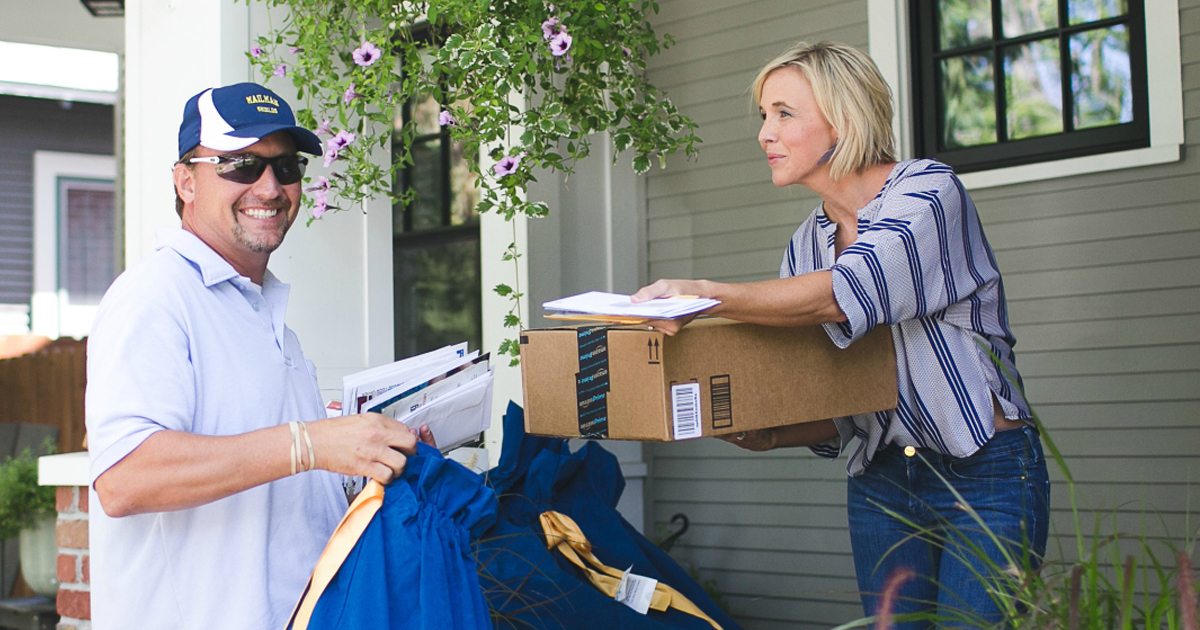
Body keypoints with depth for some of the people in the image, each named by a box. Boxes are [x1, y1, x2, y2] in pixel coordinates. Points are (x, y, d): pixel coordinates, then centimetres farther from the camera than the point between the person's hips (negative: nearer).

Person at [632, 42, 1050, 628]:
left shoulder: (928, 189, -10)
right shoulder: (805, 245, 8)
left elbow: (848, 293, -29)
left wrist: (702, 293, -36)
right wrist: (764, 437, -11)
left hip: (985, 476, -6)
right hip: (879, 484, 6)